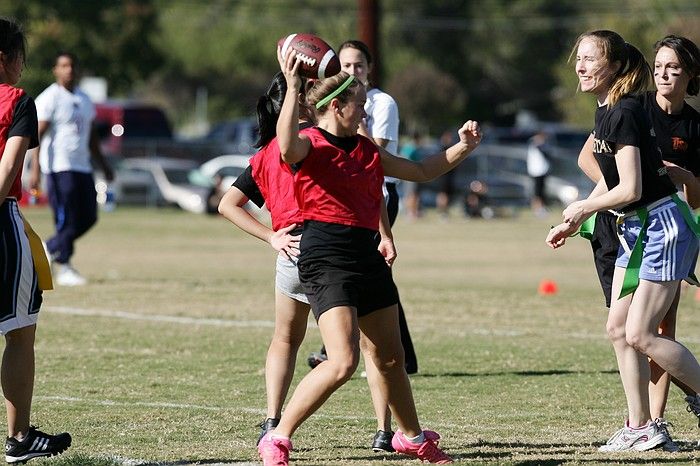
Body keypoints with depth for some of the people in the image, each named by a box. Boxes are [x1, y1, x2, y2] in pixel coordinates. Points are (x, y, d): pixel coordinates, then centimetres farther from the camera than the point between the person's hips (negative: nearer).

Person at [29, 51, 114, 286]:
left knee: (88, 218, 5)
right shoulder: (49, 98, -7)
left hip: (82, 167, 8)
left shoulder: (84, 99, 17)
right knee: (67, 220, -9)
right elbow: (38, 135, -13)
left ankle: (50, 249, 20)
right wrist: (35, 170, -22)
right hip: (59, 168, -8)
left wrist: (104, 165, 23)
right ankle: (63, 268, 0)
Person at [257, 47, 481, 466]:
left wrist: (464, 147, 20)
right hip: (327, 259, -8)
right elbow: (287, 146, -34)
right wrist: (293, 86, -36)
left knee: (391, 358, 19)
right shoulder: (310, 145, -8)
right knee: (343, 362, -20)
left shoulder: (367, 150, 15)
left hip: (367, 256, 8)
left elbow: (422, 171, 29)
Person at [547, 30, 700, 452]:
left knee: (639, 335, -11)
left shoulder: (625, 113, -19)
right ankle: (642, 428, 14)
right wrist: (574, 224, 15)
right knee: (619, 328, 8)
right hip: (636, 230, 10)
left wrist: (582, 209, -8)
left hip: (662, 227, -10)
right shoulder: (607, 111, 10)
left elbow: (629, 189, -23)